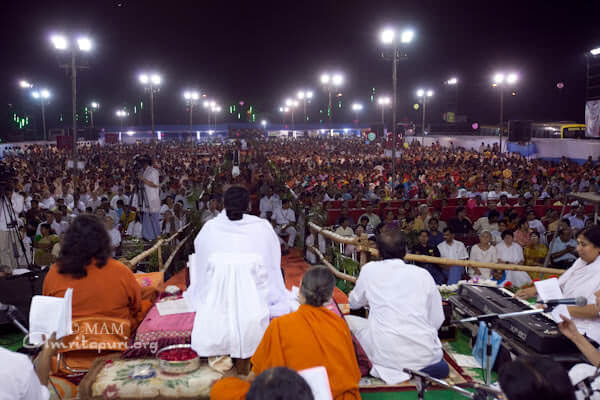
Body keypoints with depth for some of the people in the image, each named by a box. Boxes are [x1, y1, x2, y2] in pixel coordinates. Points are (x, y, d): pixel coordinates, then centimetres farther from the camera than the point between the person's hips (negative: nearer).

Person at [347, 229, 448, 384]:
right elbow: (437, 320, 6)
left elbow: (354, 303, 20)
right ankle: (427, 366, 4)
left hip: (387, 355, -2)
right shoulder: (423, 274, 4)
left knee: (349, 319, 19)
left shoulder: (370, 269, 3)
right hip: (424, 355, 2)